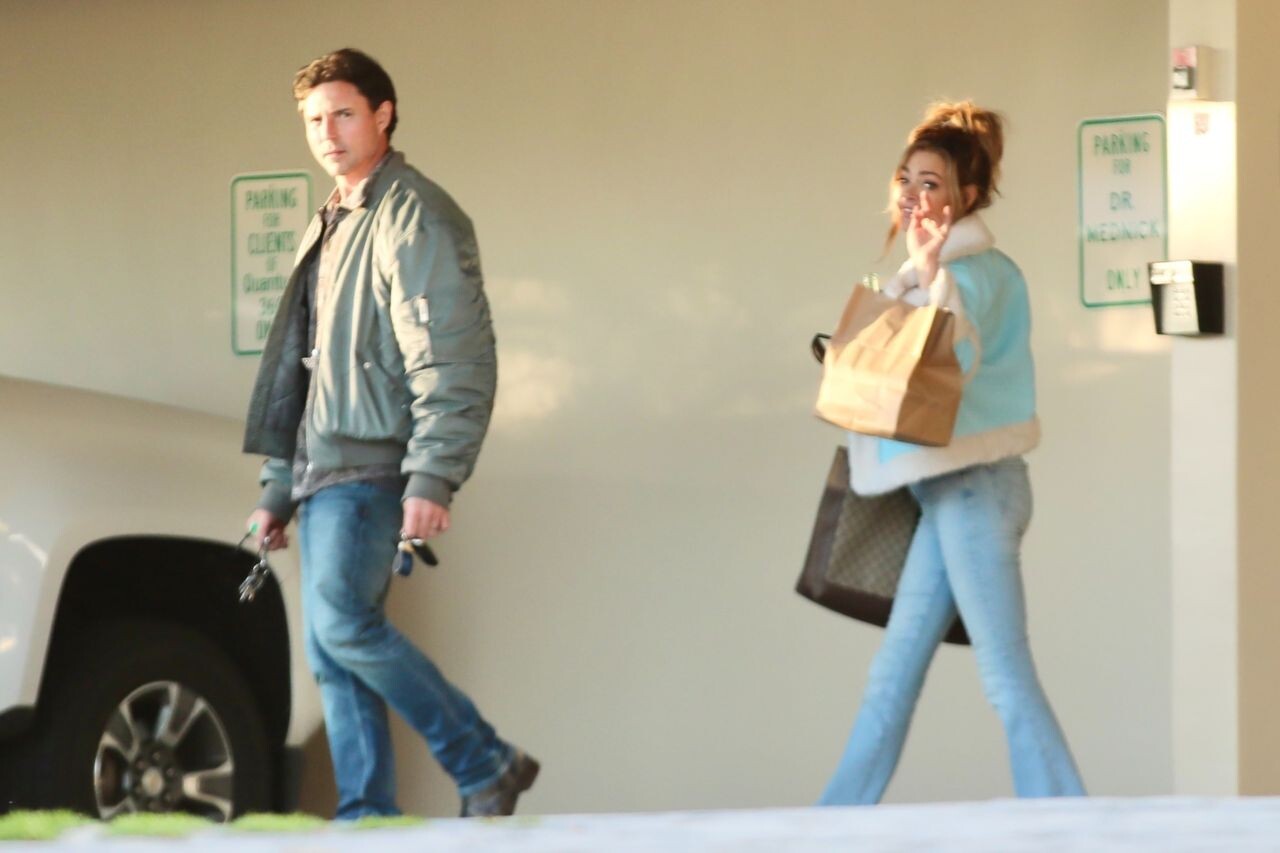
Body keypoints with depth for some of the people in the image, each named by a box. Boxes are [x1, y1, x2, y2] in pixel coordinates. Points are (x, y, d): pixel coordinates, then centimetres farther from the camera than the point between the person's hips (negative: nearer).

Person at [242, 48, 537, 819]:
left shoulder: (416, 218, -7)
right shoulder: (329, 228, 22)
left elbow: (456, 362, -15)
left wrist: (433, 479, -23)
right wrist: (278, 491, 23)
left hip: (372, 467, -9)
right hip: (323, 468, 9)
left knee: (343, 623, -20)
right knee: (331, 652, 3)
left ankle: (487, 766, -11)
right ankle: (368, 819, 4)